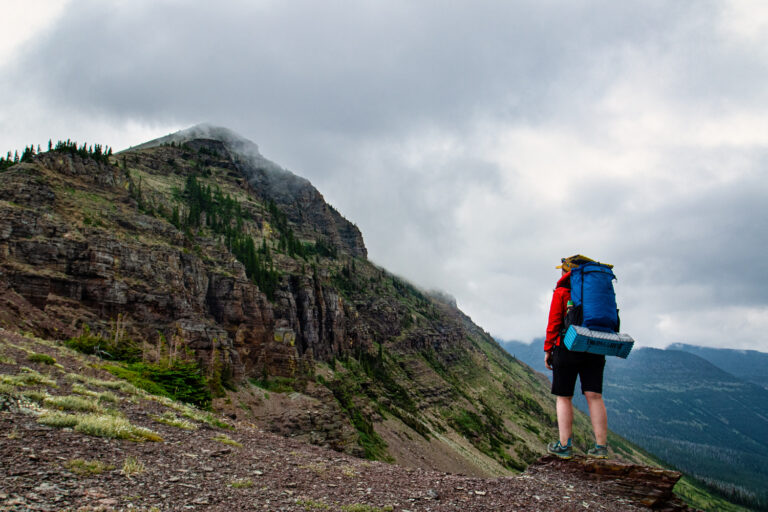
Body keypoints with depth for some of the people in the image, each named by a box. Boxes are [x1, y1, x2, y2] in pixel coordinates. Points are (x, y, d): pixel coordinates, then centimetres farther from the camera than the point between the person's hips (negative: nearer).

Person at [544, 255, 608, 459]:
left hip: (567, 348, -4)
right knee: (594, 396, 3)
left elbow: (554, 323, -5)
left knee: (564, 398, 3)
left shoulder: (561, 292, -2)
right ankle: (601, 446, 1)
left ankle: (565, 446, 2)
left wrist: (548, 350, 1)